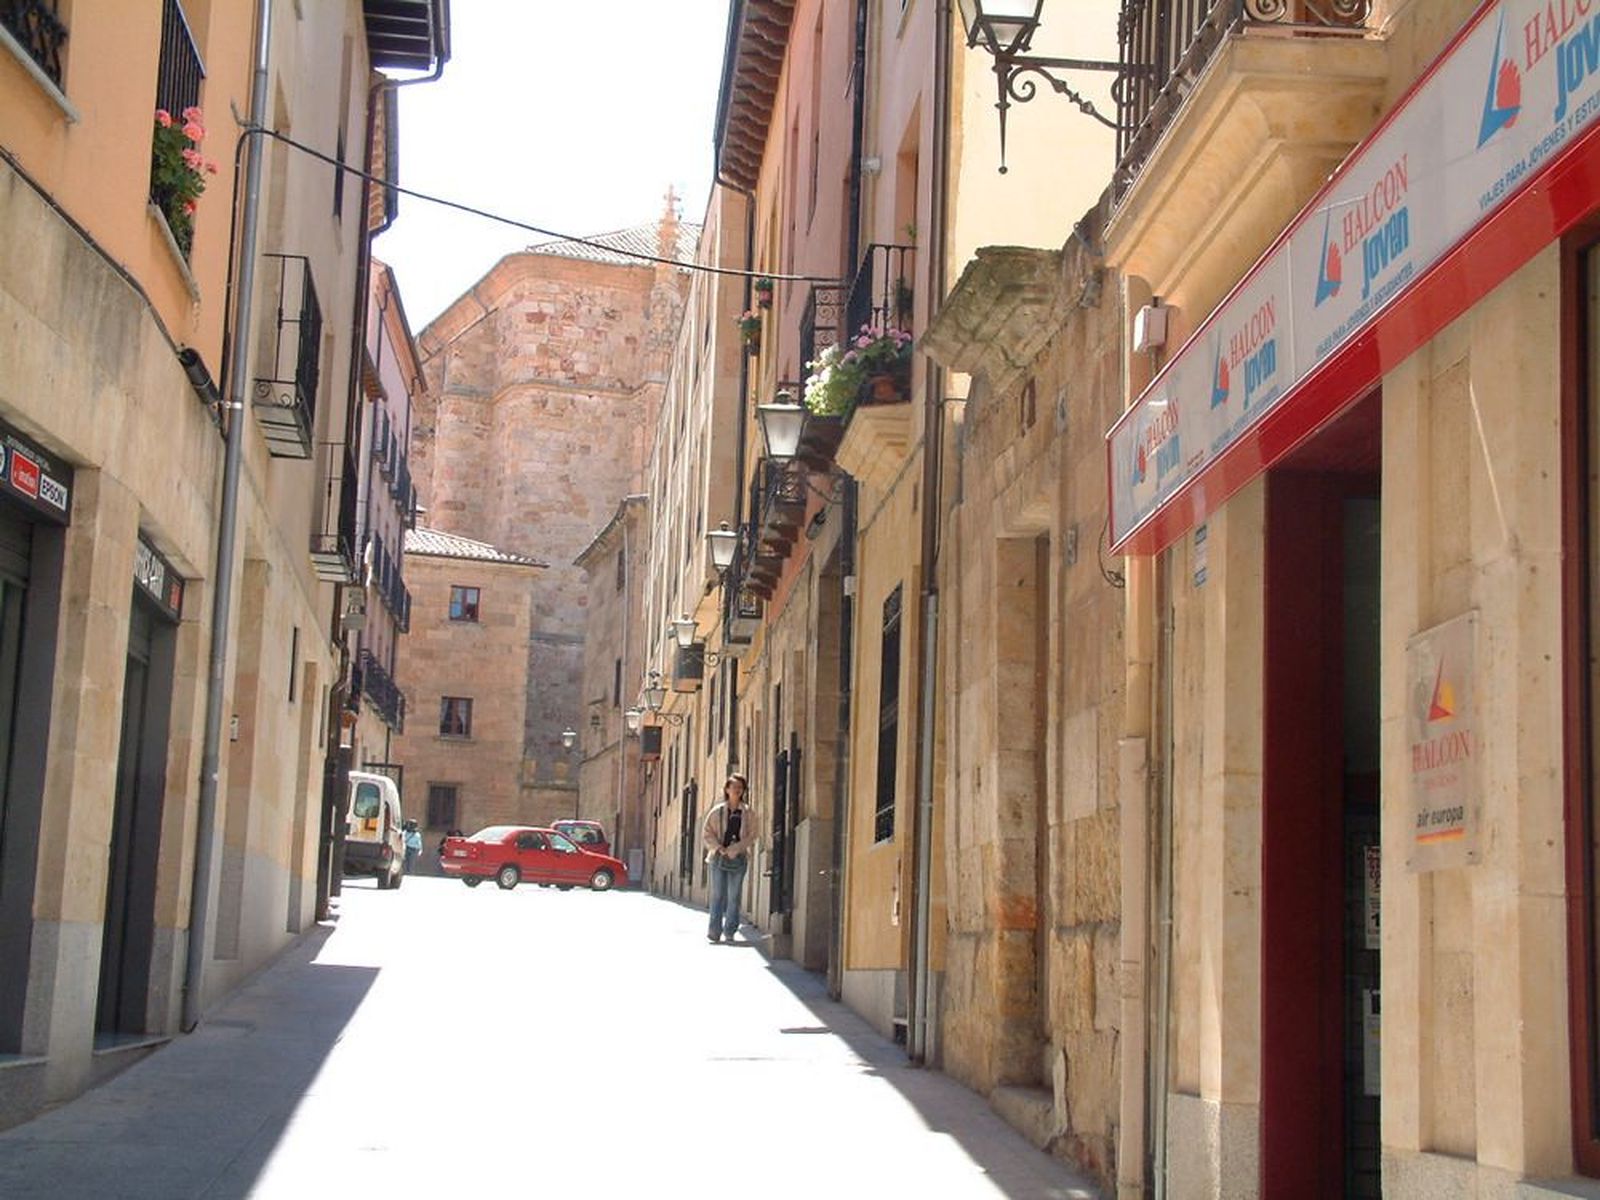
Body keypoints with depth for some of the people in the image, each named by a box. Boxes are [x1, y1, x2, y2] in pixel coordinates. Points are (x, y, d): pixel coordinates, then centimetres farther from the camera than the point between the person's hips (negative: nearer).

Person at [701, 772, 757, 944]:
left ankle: (730, 931, 10)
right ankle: (714, 932, -7)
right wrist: (718, 848, -11)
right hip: (718, 857, -1)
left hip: (739, 858, 1)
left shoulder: (748, 813, 5)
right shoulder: (717, 811, 5)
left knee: (734, 896, 2)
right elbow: (706, 833, 5)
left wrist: (733, 849, -11)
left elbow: (751, 836, 1)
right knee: (718, 895, -5)